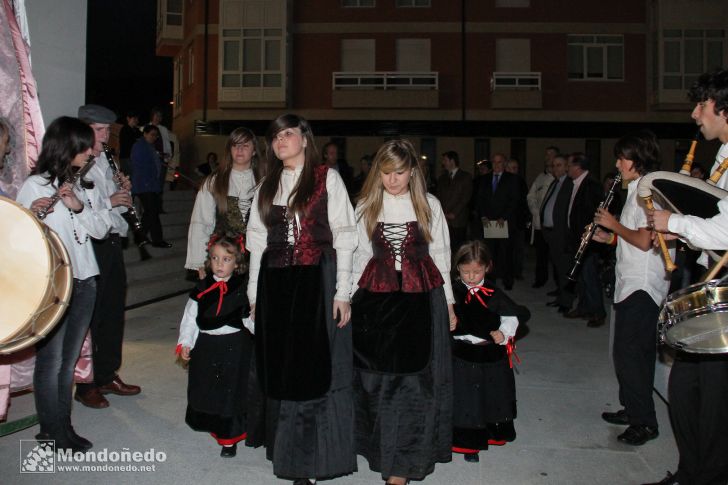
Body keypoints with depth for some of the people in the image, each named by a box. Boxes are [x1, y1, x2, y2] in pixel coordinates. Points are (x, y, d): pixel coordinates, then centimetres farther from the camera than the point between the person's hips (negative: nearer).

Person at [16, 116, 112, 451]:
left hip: (84, 282, 6)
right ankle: (51, 432, 18)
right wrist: (32, 214, -33)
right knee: (50, 361, 4)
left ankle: (64, 426, 25)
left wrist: (79, 206, -13)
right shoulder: (35, 185, -7)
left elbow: (101, 229, 4)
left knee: (69, 360, 14)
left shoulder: (84, 186, 12)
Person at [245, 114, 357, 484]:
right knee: (278, 366, 10)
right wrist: (254, 292, 9)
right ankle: (284, 443, 29)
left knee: (316, 366, 0)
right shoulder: (267, 185, 14)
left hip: (317, 280, -4)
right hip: (275, 283, 5)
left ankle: (315, 453, 14)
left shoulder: (327, 179, 0)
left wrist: (342, 292, -10)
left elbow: (344, 236, -4)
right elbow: (257, 240, 13)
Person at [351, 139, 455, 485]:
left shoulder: (429, 204, 3)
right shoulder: (365, 207, 7)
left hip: (421, 297, -1)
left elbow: (440, 254, 6)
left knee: (415, 377, -2)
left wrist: (448, 303, 6)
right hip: (376, 297, 2)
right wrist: (348, 297, 7)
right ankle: (382, 446, 25)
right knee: (378, 377, 5)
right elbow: (360, 256, 11)